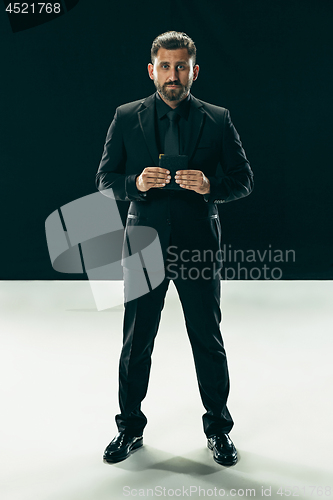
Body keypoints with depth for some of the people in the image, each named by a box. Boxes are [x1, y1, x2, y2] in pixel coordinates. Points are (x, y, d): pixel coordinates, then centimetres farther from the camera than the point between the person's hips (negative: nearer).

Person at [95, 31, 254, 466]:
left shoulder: (217, 120, 3)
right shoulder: (126, 118, 5)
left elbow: (244, 179, 3)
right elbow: (104, 178, 4)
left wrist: (210, 184, -18)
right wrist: (136, 182, -17)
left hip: (199, 246, 0)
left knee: (208, 340, 9)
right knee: (136, 341, 9)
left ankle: (218, 427, 28)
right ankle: (130, 427, 28)